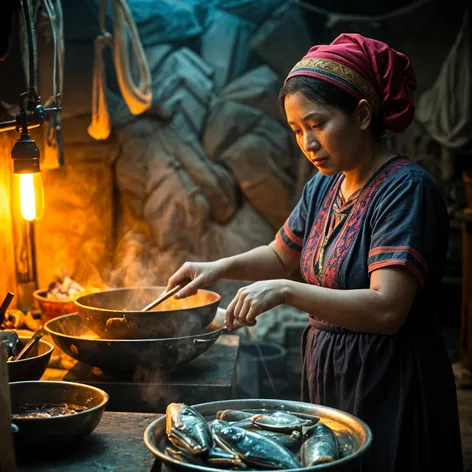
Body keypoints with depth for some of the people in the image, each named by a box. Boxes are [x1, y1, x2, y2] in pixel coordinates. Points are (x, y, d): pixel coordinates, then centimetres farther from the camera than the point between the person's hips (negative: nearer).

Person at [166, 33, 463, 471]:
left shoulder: (407, 189, -18)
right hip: (325, 378, 7)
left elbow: (387, 309, -27)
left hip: (389, 390, -7)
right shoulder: (324, 187, 6)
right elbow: (281, 255, 21)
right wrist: (219, 267, 4)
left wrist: (285, 291, -30)